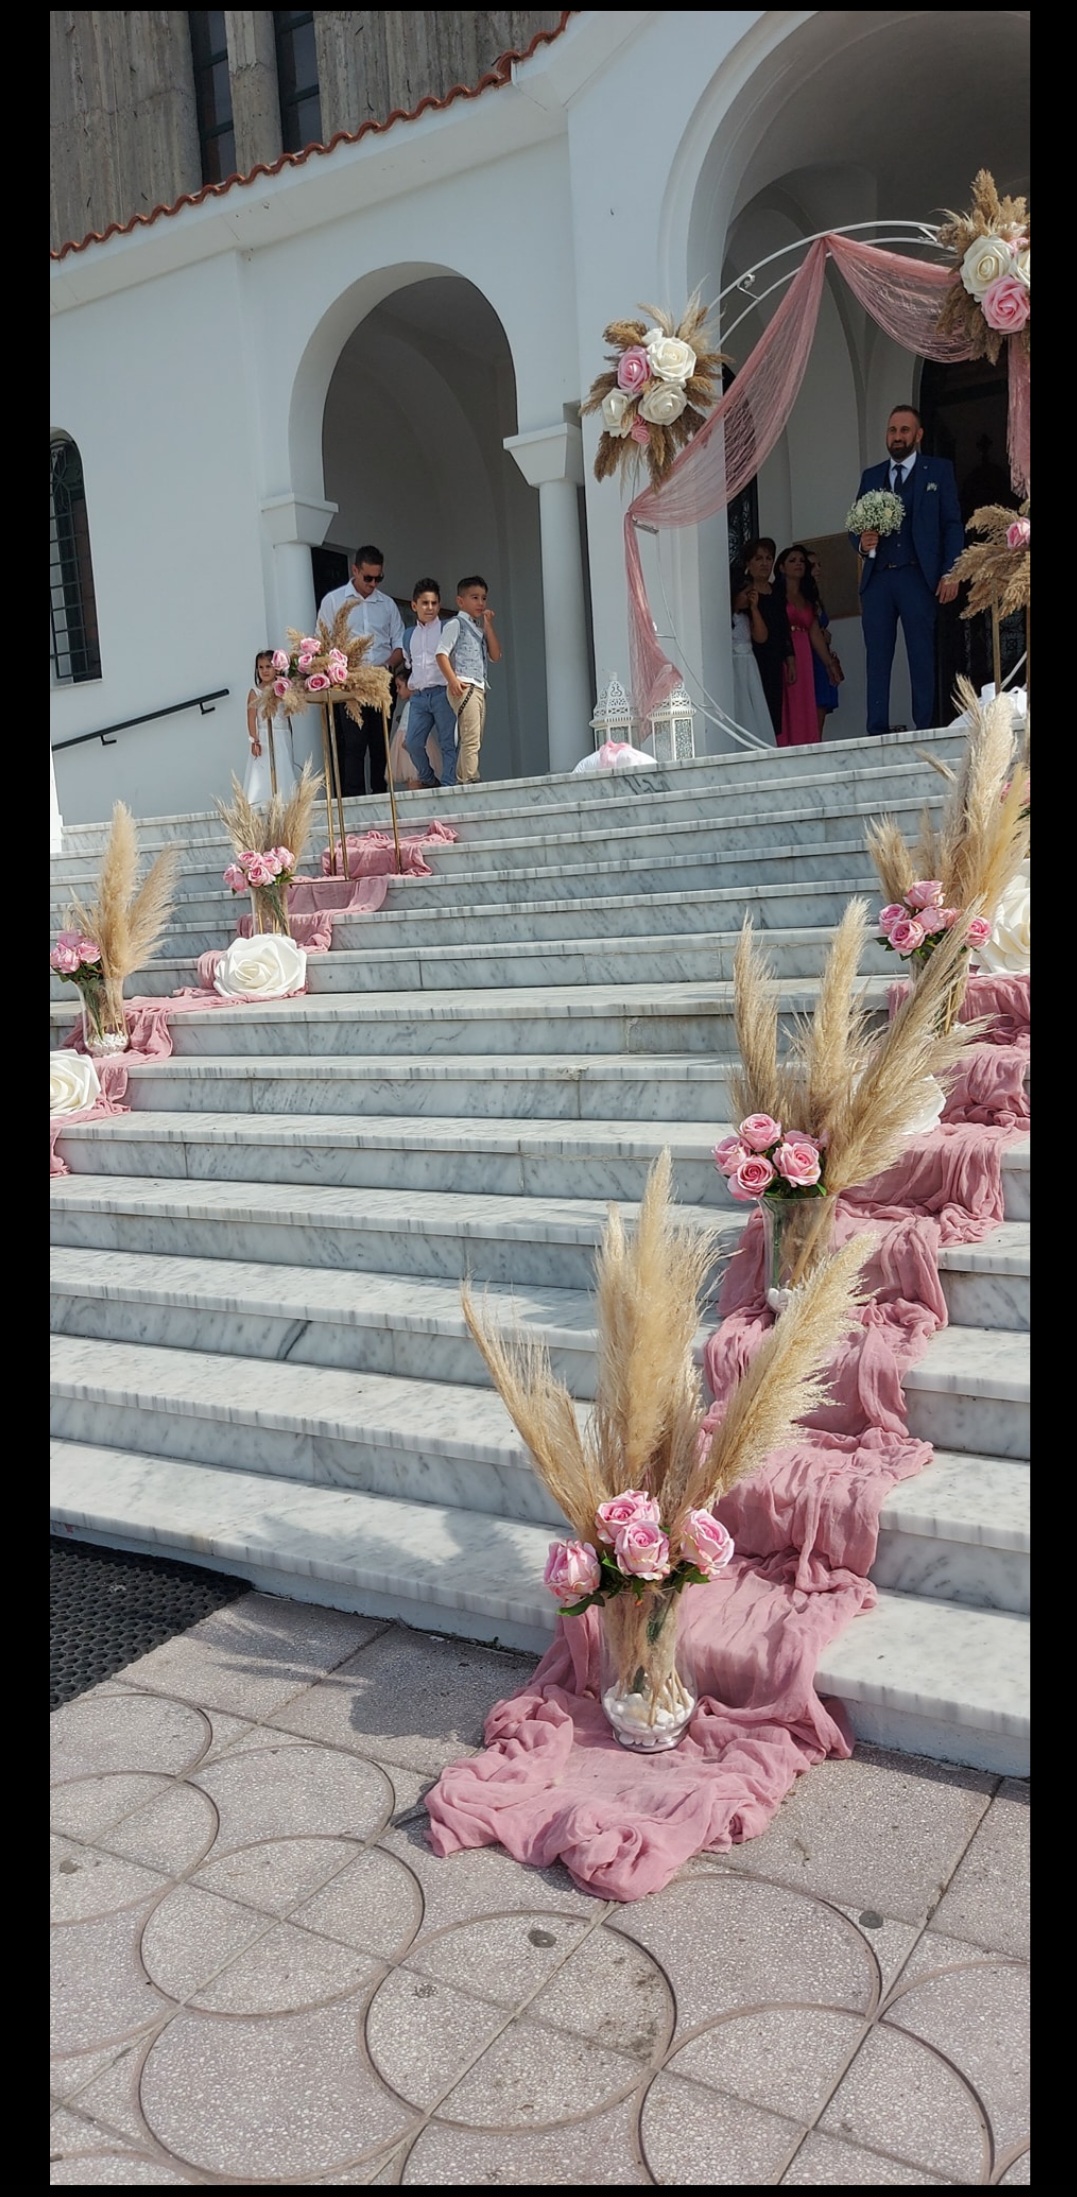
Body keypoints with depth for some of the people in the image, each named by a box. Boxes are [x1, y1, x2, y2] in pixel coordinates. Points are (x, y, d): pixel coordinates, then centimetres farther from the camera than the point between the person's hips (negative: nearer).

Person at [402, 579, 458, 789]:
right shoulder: (409, 635, 17)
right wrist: (410, 685, 17)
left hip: (442, 692, -4)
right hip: (418, 695, 4)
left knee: (448, 743, -5)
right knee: (413, 742, -4)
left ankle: (448, 785, -1)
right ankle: (429, 781, 12)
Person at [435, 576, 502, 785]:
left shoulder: (479, 628, 23)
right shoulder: (456, 624, 1)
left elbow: (495, 656, 13)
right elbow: (442, 653, -9)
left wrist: (488, 625, 9)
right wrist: (452, 680, -21)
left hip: (479, 688, 8)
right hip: (463, 687, -8)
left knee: (472, 740, 7)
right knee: (471, 739, -15)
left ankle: (461, 781, 10)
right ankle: (469, 782, -18)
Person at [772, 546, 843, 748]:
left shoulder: (809, 599, 21)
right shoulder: (775, 595, 0)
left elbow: (815, 633, 18)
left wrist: (830, 662, 13)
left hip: (803, 657, 6)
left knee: (805, 708, 1)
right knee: (785, 708, -11)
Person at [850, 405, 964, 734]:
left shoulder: (939, 470, 10)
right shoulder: (870, 476, 19)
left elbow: (952, 524, 4)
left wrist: (951, 572, -7)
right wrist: (861, 543, -6)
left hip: (918, 577, -3)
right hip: (876, 579, 3)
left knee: (922, 657, -4)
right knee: (877, 657, -2)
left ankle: (925, 729, -3)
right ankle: (877, 732, -3)